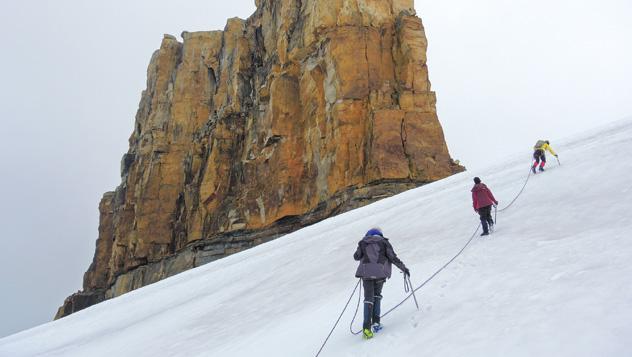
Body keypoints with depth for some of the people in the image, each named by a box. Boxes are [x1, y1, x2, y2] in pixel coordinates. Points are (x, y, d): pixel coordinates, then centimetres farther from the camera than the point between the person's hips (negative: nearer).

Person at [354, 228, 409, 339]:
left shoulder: (363, 242, 15)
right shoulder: (384, 242, 12)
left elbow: (356, 256, 14)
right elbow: (392, 257, 3)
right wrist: (403, 268, 11)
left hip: (366, 271, 0)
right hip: (380, 272, 0)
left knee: (368, 298, 3)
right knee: (377, 295, 21)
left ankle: (367, 327, -10)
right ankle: (375, 322, 13)